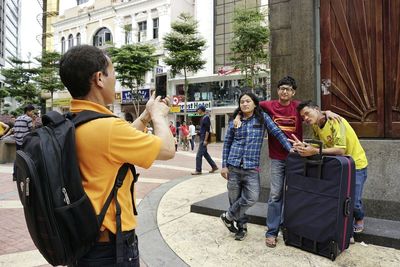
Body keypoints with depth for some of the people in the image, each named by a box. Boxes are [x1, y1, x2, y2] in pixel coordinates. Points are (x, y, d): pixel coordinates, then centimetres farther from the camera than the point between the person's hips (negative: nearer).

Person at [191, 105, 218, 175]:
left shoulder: (206, 117, -14)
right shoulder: (203, 117, 15)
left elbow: (207, 130, -19)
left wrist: (205, 140, -21)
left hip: (204, 139, -10)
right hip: (202, 138, 10)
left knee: (199, 155, -6)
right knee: (205, 153, 15)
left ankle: (198, 170, 1)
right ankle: (214, 166, 23)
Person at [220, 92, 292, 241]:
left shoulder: (262, 117, 4)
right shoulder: (234, 121, 7)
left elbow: (277, 133, 0)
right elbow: (227, 143, 10)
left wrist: (290, 149, -12)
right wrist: (224, 165, 4)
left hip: (251, 167, -1)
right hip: (233, 166, 1)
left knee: (252, 198, -12)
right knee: (234, 198, 5)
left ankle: (228, 217, 12)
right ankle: (241, 226, 27)